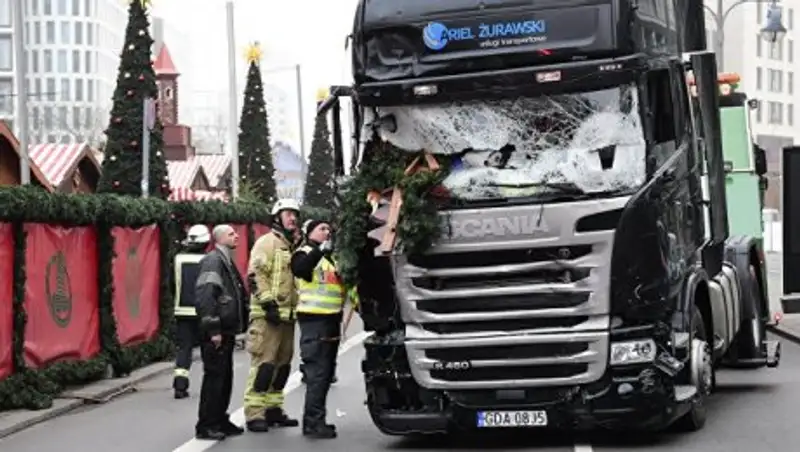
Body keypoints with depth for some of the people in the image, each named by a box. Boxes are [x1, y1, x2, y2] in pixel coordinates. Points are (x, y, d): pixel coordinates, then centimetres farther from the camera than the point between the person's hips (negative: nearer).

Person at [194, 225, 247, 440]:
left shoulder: (227, 261, 18)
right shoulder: (213, 260, -13)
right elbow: (205, 297, -22)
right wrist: (213, 329, -24)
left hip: (226, 330, 10)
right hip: (216, 332, -10)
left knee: (225, 377, 14)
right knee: (214, 377, -6)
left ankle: (220, 420, 23)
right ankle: (206, 426, -1)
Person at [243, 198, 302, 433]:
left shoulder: (294, 246, 20)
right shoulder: (267, 242, -6)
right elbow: (256, 275, -15)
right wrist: (268, 303, -20)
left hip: (287, 315, 9)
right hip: (268, 315, -9)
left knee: (282, 364, 11)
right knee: (264, 363, -12)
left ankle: (273, 408, 20)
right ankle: (254, 413, -11)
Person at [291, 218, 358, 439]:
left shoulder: (331, 256, 21)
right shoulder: (305, 253, -5)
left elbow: (344, 281, 28)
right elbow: (299, 268, -28)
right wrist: (320, 250, -38)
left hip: (331, 319, 9)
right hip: (314, 319, -9)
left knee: (327, 371, 12)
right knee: (318, 371, -12)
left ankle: (314, 420, 19)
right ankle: (314, 422, -12)